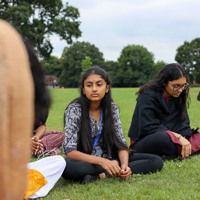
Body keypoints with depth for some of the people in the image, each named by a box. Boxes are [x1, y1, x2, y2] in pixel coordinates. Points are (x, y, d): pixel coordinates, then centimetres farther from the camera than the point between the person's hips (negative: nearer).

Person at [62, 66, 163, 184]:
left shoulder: (112, 108, -1)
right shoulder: (74, 109, -12)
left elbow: (120, 143, -2)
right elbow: (70, 151, -19)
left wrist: (124, 165, -24)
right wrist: (102, 161, -33)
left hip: (108, 159, 5)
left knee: (157, 161, -14)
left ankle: (102, 175, -24)